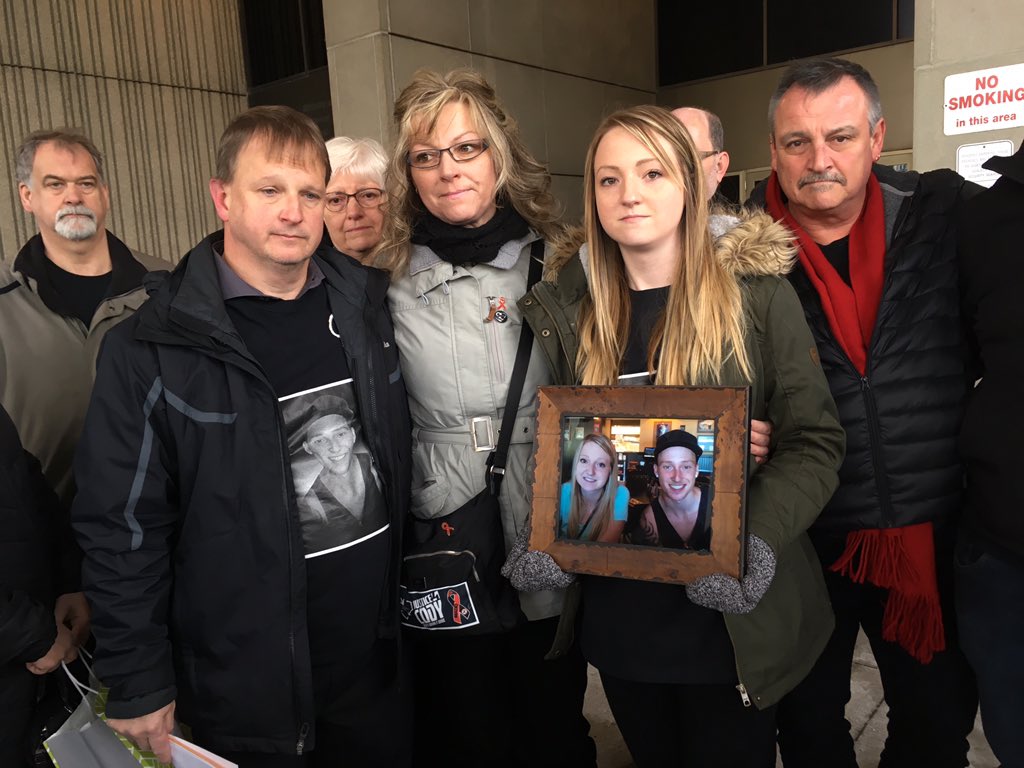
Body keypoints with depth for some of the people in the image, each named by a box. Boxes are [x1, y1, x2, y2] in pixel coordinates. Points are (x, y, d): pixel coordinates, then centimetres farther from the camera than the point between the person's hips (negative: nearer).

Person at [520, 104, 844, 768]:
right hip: (616, 614, 3)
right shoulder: (567, 310, 0)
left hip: (731, 617, -2)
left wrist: (755, 543, -23)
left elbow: (814, 441, -8)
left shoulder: (756, 293, -8)